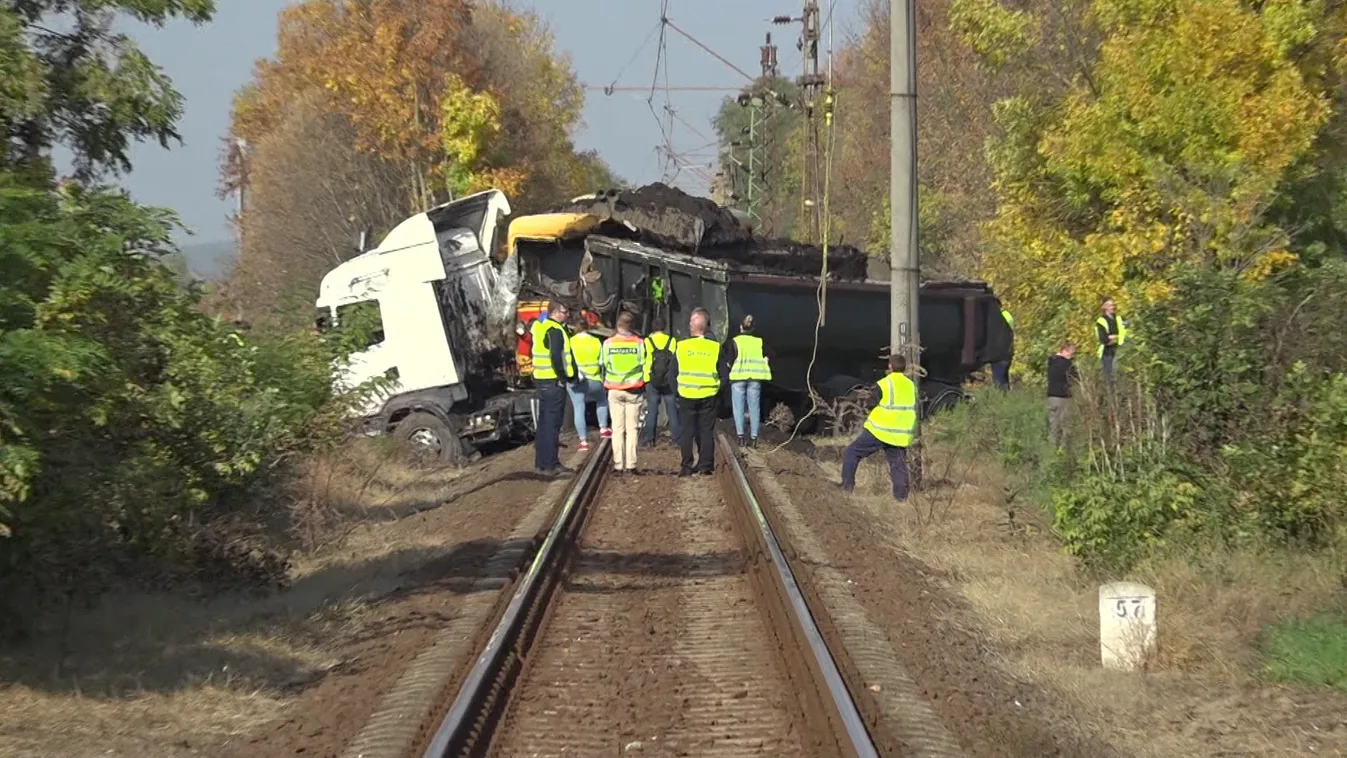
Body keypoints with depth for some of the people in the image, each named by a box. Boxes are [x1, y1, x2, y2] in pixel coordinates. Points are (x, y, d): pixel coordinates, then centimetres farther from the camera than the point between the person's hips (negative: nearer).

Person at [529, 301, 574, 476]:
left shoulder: (540, 326, 14)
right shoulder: (555, 331, -16)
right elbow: (556, 356, -24)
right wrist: (563, 378, -15)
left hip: (541, 379, 10)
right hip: (554, 381, -10)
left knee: (544, 421, 16)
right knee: (552, 423, -7)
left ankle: (541, 462, 22)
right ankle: (550, 464, -7)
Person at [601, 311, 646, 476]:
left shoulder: (608, 343, -5)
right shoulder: (639, 343, -7)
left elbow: (603, 366, 2)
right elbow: (645, 366, 0)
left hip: (614, 390, 0)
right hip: (634, 390, 0)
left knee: (617, 428, 7)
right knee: (631, 428, 5)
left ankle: (618, 464, 4)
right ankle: (630, 464, 1)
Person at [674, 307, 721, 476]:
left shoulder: (681, 347, -2)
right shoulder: (715, 348, -2)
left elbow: (673, 374, 4)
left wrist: (676, 390, 14)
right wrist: (717, 390, 13)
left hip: (686, 396, 0)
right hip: (708, 397, 0)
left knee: (688, 432, 6)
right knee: (707, 432, 6)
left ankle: (686, 467, 5)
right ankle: (705, 466, 4)